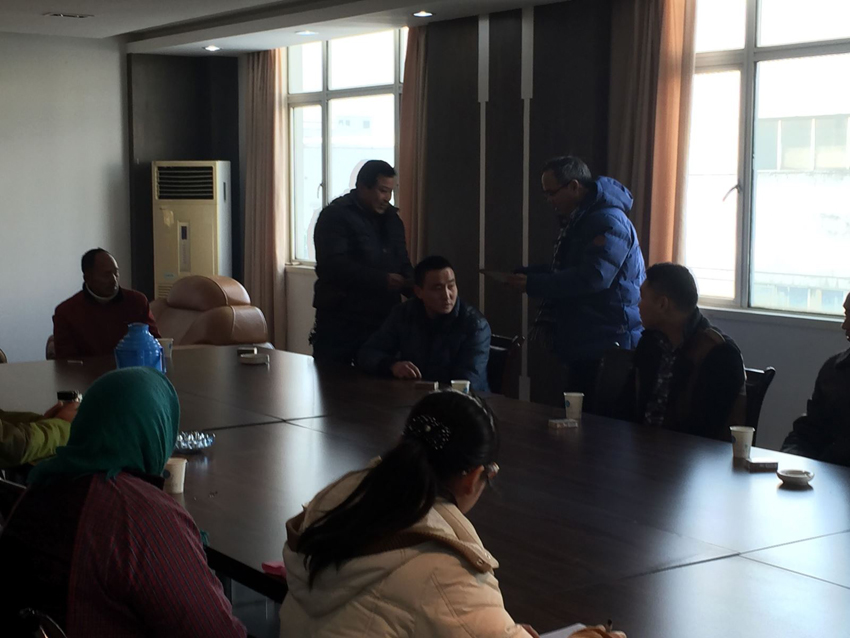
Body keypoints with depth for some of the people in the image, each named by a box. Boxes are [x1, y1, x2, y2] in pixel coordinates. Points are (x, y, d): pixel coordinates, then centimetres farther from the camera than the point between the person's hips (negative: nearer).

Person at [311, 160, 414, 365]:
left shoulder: (391, 218, 15)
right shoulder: (335, 216, -7)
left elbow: (403, 264, 22)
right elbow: (333, 265, -19)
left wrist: (413, 287, -2)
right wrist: (382, 280, -23)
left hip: (382, 318, 6)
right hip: (340, 323, -6)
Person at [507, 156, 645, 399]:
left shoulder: (609, 223, -17)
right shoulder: (578, 221, 18)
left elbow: (592, 277, -27)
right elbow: (564, 270, 28)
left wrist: (533, 285, -22)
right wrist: (523, 274, 10)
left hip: (607, 345, -11)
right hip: (582, 343, 11)